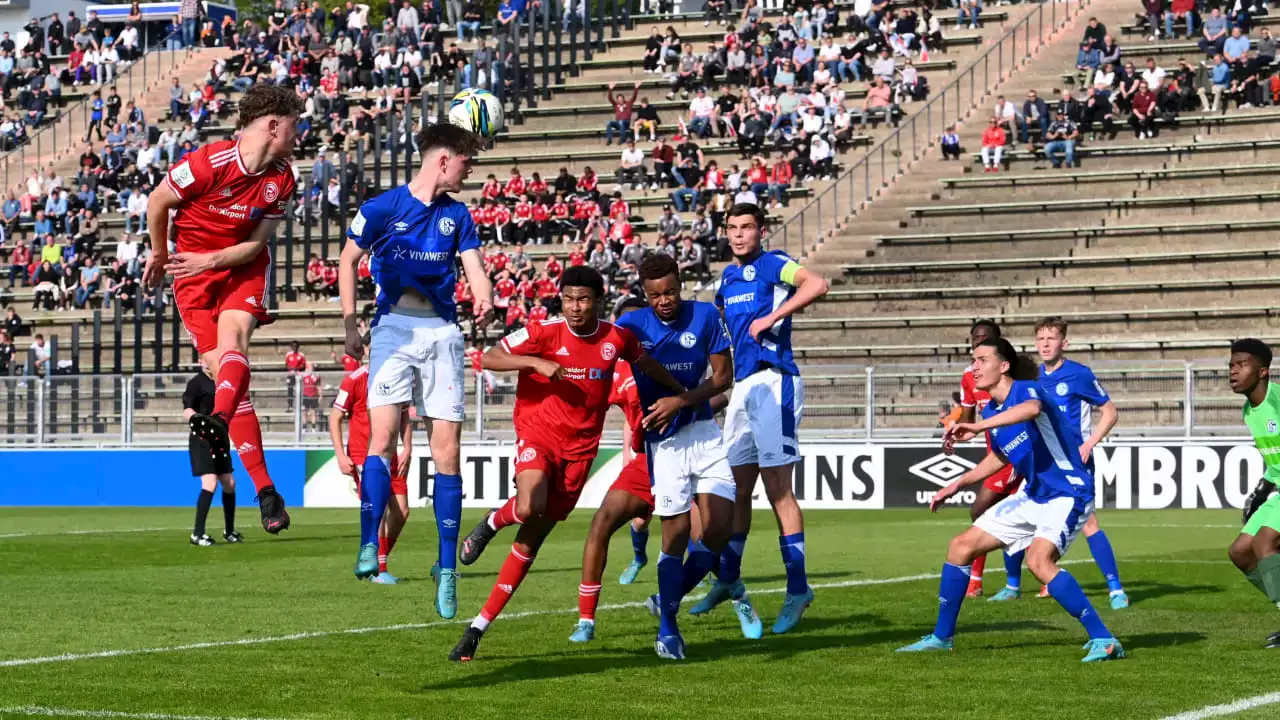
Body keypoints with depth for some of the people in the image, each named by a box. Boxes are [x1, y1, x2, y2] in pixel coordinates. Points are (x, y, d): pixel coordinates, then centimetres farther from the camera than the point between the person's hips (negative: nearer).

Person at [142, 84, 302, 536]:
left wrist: (211, 259, -19)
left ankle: (219, 420, -59)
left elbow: (256, 242, -1)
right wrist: (160, 255, 9)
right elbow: (157, 202, -6)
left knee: (232, 334, -30)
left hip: (244, 266, 2)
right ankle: (264, 489, -6)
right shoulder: (210, 162, -20)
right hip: (193, 269, -2)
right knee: (225, 370, -7)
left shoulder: (281, 179, -5)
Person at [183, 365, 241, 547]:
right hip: (202, 440, -8)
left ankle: (229, 531, 27)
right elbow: (187, 410, -19)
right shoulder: (196, 382, -11)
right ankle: (197, 534, -13)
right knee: (210, 484, -18)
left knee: (229, 483, 11)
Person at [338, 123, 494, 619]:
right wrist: (349, 322, 2)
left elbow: (475, 269, 4)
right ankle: (369, 547, -19)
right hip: (394, 326, -3)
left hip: (442, 331, 3)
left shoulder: (457, 215, 11)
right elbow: (348, 261, 10)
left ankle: (447, 570, 5)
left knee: (447, 451, -2)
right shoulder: (382, 208, 0)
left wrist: (484, 300, -19)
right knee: (382, 435, -20)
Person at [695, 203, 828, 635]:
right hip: (743, 385, 8)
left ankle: (798, 588, -7)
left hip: (773, 382, -8)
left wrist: (772, 317, -24)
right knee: (736, 489, 14)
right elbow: (718, 318, 35)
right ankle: (729, 580, 25)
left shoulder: (772, 265, -7)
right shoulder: (727, 276, 17)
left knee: (778, 488, -10)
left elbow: (816, 285, -25)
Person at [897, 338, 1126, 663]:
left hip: (1067, 494, -9)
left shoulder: (1025, 390, -19)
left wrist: (978, 427, -52)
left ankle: (1103, 640, -27)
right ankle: (941, 637, 22)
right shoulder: (990, 411, 7)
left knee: (1038, 559, -33)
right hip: (1034, 496, 10)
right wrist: (958, 484, 20)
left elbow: (1032, 408, -46)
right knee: (961, 547, 9)